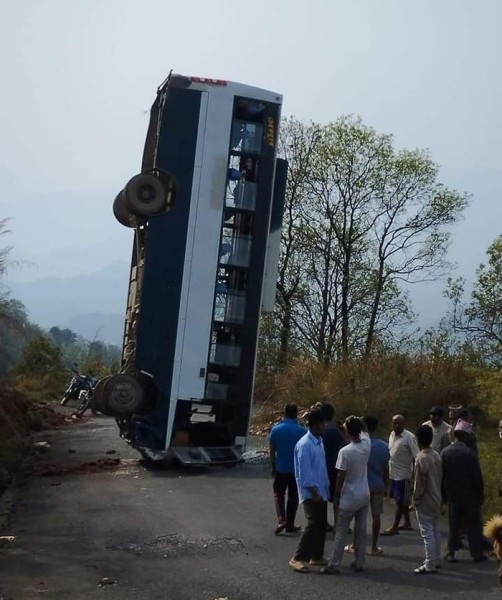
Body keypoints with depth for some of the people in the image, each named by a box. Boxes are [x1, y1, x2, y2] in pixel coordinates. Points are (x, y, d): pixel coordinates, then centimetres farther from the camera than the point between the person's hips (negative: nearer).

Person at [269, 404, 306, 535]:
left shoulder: (276, 429, -6)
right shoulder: (302, 430, -8)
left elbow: (271, 451, -1)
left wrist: (273, 467, 11)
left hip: (281, 468, 0)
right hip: (297, 469, 0)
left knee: (278, 494, 13)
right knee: (293, 496, 11)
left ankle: (282, 520, -4)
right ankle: (290, 525, 17)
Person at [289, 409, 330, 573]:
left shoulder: (319, 441, 9)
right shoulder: (305, 445, -20)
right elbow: (304, 472, -21)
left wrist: (325, 487, 14)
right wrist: (314, 492, -20)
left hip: (321, 491, 9)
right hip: (311, 493, -9)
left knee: (321, 525, 13)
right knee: (313, 524, -10)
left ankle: (316, 556, 24)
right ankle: (298, 558, -4)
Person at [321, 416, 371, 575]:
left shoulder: (345, 452, -22)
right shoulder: (366, 444, -6)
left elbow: (340, 477, -16)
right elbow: (364, 430, 18)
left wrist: (336, 496, -5)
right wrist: (358, 421, 2)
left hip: (349, 498, -5)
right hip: (364, 495, 6)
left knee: (341, 533, 2)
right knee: (361, 531, 14)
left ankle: (333, 565, 6)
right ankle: (359, 563, 20)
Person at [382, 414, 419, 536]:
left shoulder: (409, 437, -17)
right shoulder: (392, 435, 7)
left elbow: (416, 457, -16)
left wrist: (414, 474, -18)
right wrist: (387, 470, 16)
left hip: (403, 474, -8)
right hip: (393, 473, 8)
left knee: (401, 501, 0)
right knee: (402, 500, 17)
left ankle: (394, 527, 5)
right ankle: (407, 523, 28)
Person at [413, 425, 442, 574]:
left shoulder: (421, 458, -21)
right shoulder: (437, 456, 2)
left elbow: (419, 484, -18)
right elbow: (440, 478, 9)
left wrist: (415, 500, -7)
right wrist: (437, 493, 17)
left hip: (425, 502, -8)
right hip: (436, 500, 8)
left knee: (427, 533, -2)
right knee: (435, 530, 16)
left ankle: (430, 565, 2)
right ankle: (435, 560, 26)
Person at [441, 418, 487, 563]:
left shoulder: (445, 452, -5)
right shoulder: (470, 453, -16)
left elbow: (441, 475, 0)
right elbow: (477, 476, -12)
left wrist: (444, 493, 10)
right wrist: (481, 495, -1)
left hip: (452, 493, 3)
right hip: (470, 494, -3)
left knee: (453, 524, 12)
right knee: (474, 524, 8)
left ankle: (451, 552, 13)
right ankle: (477, 553, 14)